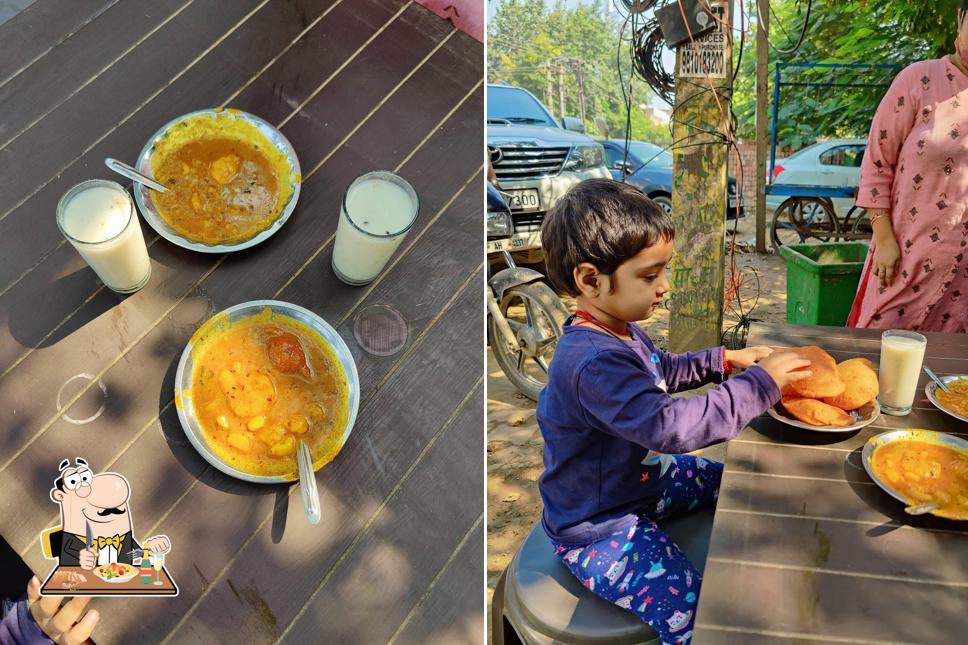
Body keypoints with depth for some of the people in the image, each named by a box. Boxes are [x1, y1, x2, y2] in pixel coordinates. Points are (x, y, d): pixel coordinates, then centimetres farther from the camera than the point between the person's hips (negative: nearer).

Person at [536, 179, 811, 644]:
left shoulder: (620, 330, 0)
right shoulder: (595, 363, -35)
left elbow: (665, 371, 20)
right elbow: (672, 426, -40)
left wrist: (725, 360, 8)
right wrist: (759, 384, -31)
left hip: (635, 476, 10)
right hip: (597, 530, -10)